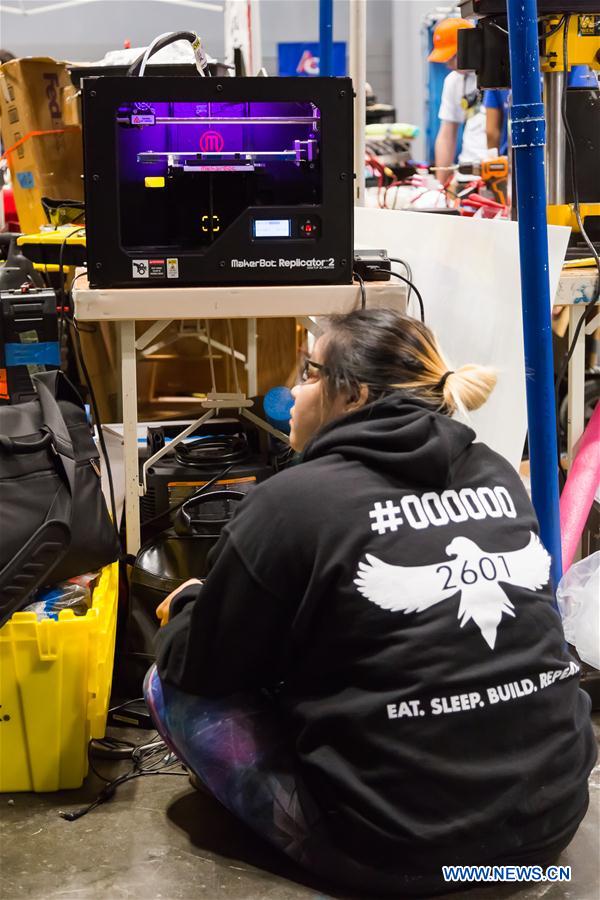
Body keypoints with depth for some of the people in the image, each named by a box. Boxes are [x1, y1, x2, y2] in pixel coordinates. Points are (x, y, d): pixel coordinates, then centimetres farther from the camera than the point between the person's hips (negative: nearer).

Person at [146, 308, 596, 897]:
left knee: (172, 686, 11)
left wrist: (190, 607, 23)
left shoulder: (292, 501, -11)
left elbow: (202, 670, 0)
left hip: (401, 848, -7)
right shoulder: (498, 477, 6)